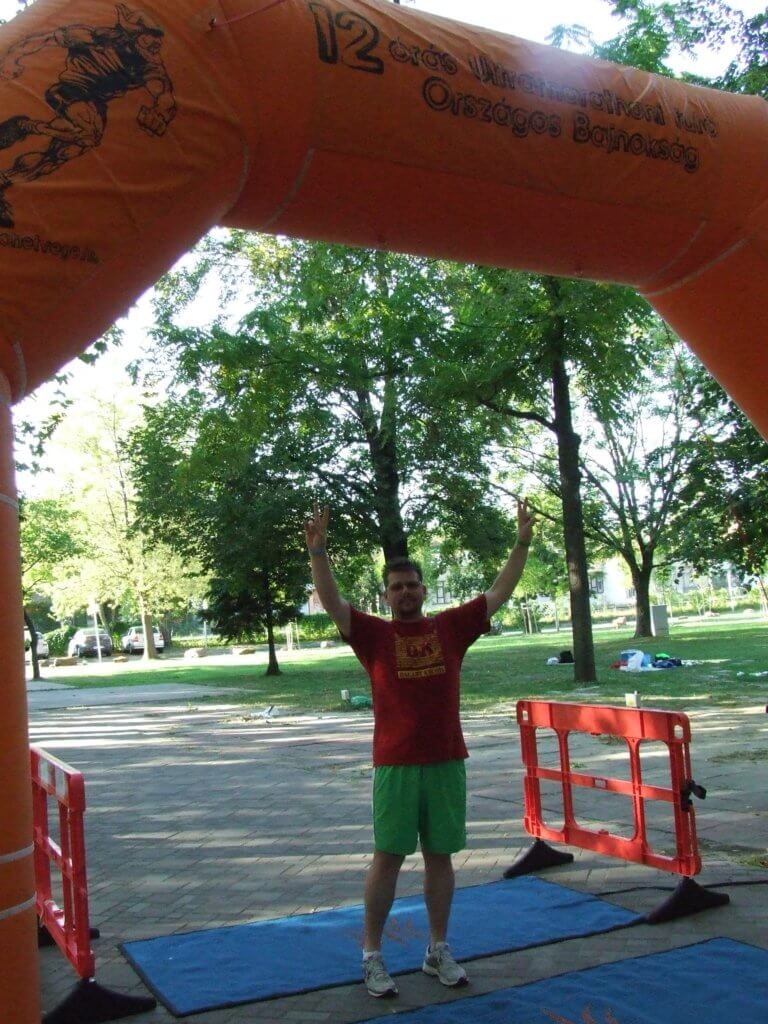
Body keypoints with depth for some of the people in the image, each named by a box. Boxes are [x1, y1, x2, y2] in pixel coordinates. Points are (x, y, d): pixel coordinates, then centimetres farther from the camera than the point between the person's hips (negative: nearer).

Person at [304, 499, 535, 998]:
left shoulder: (451, 627, 5)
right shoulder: (374, 634, 0)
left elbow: (498, 594, 4)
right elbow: (333, 602, -12)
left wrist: (522, 544, -1)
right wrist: (318, 551, -24)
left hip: (448, 762, 2)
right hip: (395, 766, -2)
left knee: (440, 856, 12)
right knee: (388, 857, 4)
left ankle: (439, 950, 26)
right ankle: (372, 954, 17)